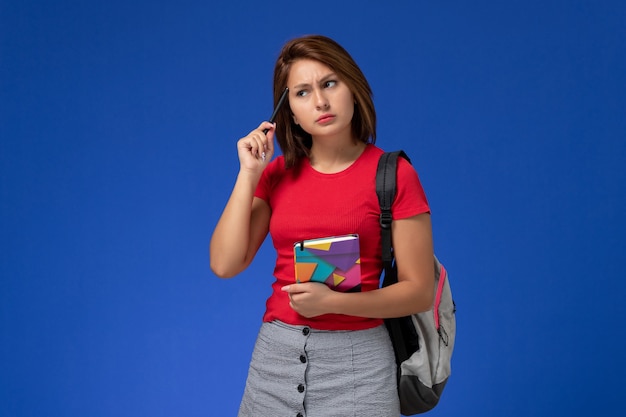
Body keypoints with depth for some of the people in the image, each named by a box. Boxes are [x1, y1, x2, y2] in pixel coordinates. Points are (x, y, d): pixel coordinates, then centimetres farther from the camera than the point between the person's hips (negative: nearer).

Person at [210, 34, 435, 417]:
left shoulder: (393, 175, -8)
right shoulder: (277, 174, 5)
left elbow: (420, 292, -8)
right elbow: (225, 264, -4)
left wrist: (333, 302, -20)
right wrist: (249, 173, -7)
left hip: (355, 358, -4)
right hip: (275, 354, 4)